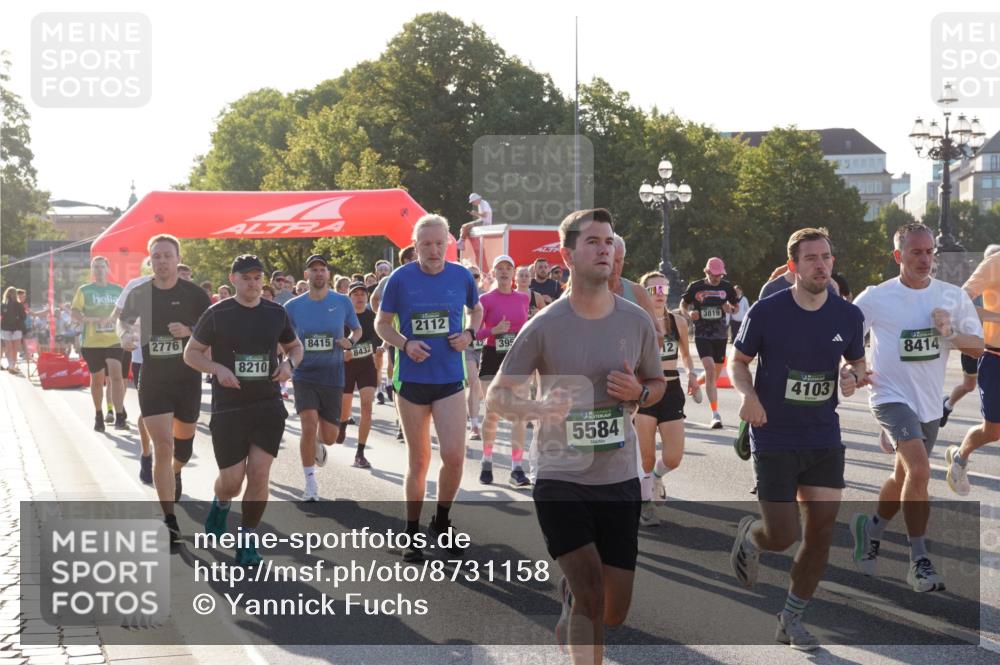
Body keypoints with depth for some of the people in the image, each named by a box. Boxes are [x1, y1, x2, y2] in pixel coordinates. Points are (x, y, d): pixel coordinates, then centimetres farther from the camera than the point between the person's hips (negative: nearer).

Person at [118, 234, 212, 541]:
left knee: (183, 441, 18)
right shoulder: (139, 293, -1)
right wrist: (125, 335, -5)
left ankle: (175, 473, 55)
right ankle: (169, 520, -7)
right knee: (162, 446, -11)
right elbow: (124, 319, 17)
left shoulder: (194, 294, -6)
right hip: (152, 380, 0)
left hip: (188, 379, 0)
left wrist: (189, 331, -19)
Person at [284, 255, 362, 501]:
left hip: (332, 377, 1)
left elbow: (357, 329, 14)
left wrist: (350, 341, -8)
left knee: (329, 437, 4)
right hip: (304, 376, -1)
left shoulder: (342, 302, -1)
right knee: (309, 427, -18)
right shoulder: (293, 306, -1)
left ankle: (317, 444, 44)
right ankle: (310, 484, -4)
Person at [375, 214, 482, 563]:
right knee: (418, 460, 7)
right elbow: (382, 323, 5)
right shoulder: (401, 279, -5)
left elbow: (476, 310, 18)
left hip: (450, 379, 1)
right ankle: (412, 532, 20)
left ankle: (442, 520, 16)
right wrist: (405, 344, -13)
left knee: (454, 455, -10)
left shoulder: (462, 276, -1)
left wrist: (470, 333, -3)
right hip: (411, 380, -1)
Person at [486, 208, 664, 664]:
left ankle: (569, 594, 42)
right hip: (560, 479, -3)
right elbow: (496, 397, -3)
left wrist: (639, 393, -9)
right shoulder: (544, 326, -8)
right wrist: (541, 408, -23)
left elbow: (658, 383, 15)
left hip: (619, 479, 3)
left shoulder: (636, 321, 0)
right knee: (591, 596, -15)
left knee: (614, 612, 9)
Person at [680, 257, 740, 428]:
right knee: (710, 370, -18)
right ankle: (715, 414, -19)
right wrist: (689, 313, -14)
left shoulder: (726, 287, 4)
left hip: (720, 335, 4)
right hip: (702, 335, -4)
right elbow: (683, 305, 8)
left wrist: (730, 308, -9)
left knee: (714, 373, 12)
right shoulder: (695, 287, -4)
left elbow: (736, 307, 15)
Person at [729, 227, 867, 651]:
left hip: (824, 440, 4)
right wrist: (748, 394, -18)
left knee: (821, 533, 1)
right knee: (782, 535, -6)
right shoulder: (766, 312, -10)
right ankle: (748, 535, 33)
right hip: (774, 439, -3)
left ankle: (791, 620, 20)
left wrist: (852, 376, -9)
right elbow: (739, 361, 2)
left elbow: (858, 362, 15)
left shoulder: (848, 316, 0)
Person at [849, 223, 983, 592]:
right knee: (920, 469, -23)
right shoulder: (875, 298, -6)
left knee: (904, 478, 17)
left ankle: (870, 529, 45)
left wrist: (950, 335, -16)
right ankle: (919, 561, -16)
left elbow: (979, 346, 2)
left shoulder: (953, 296, 1)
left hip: (929, 403, 5)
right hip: (891, 396, -5)